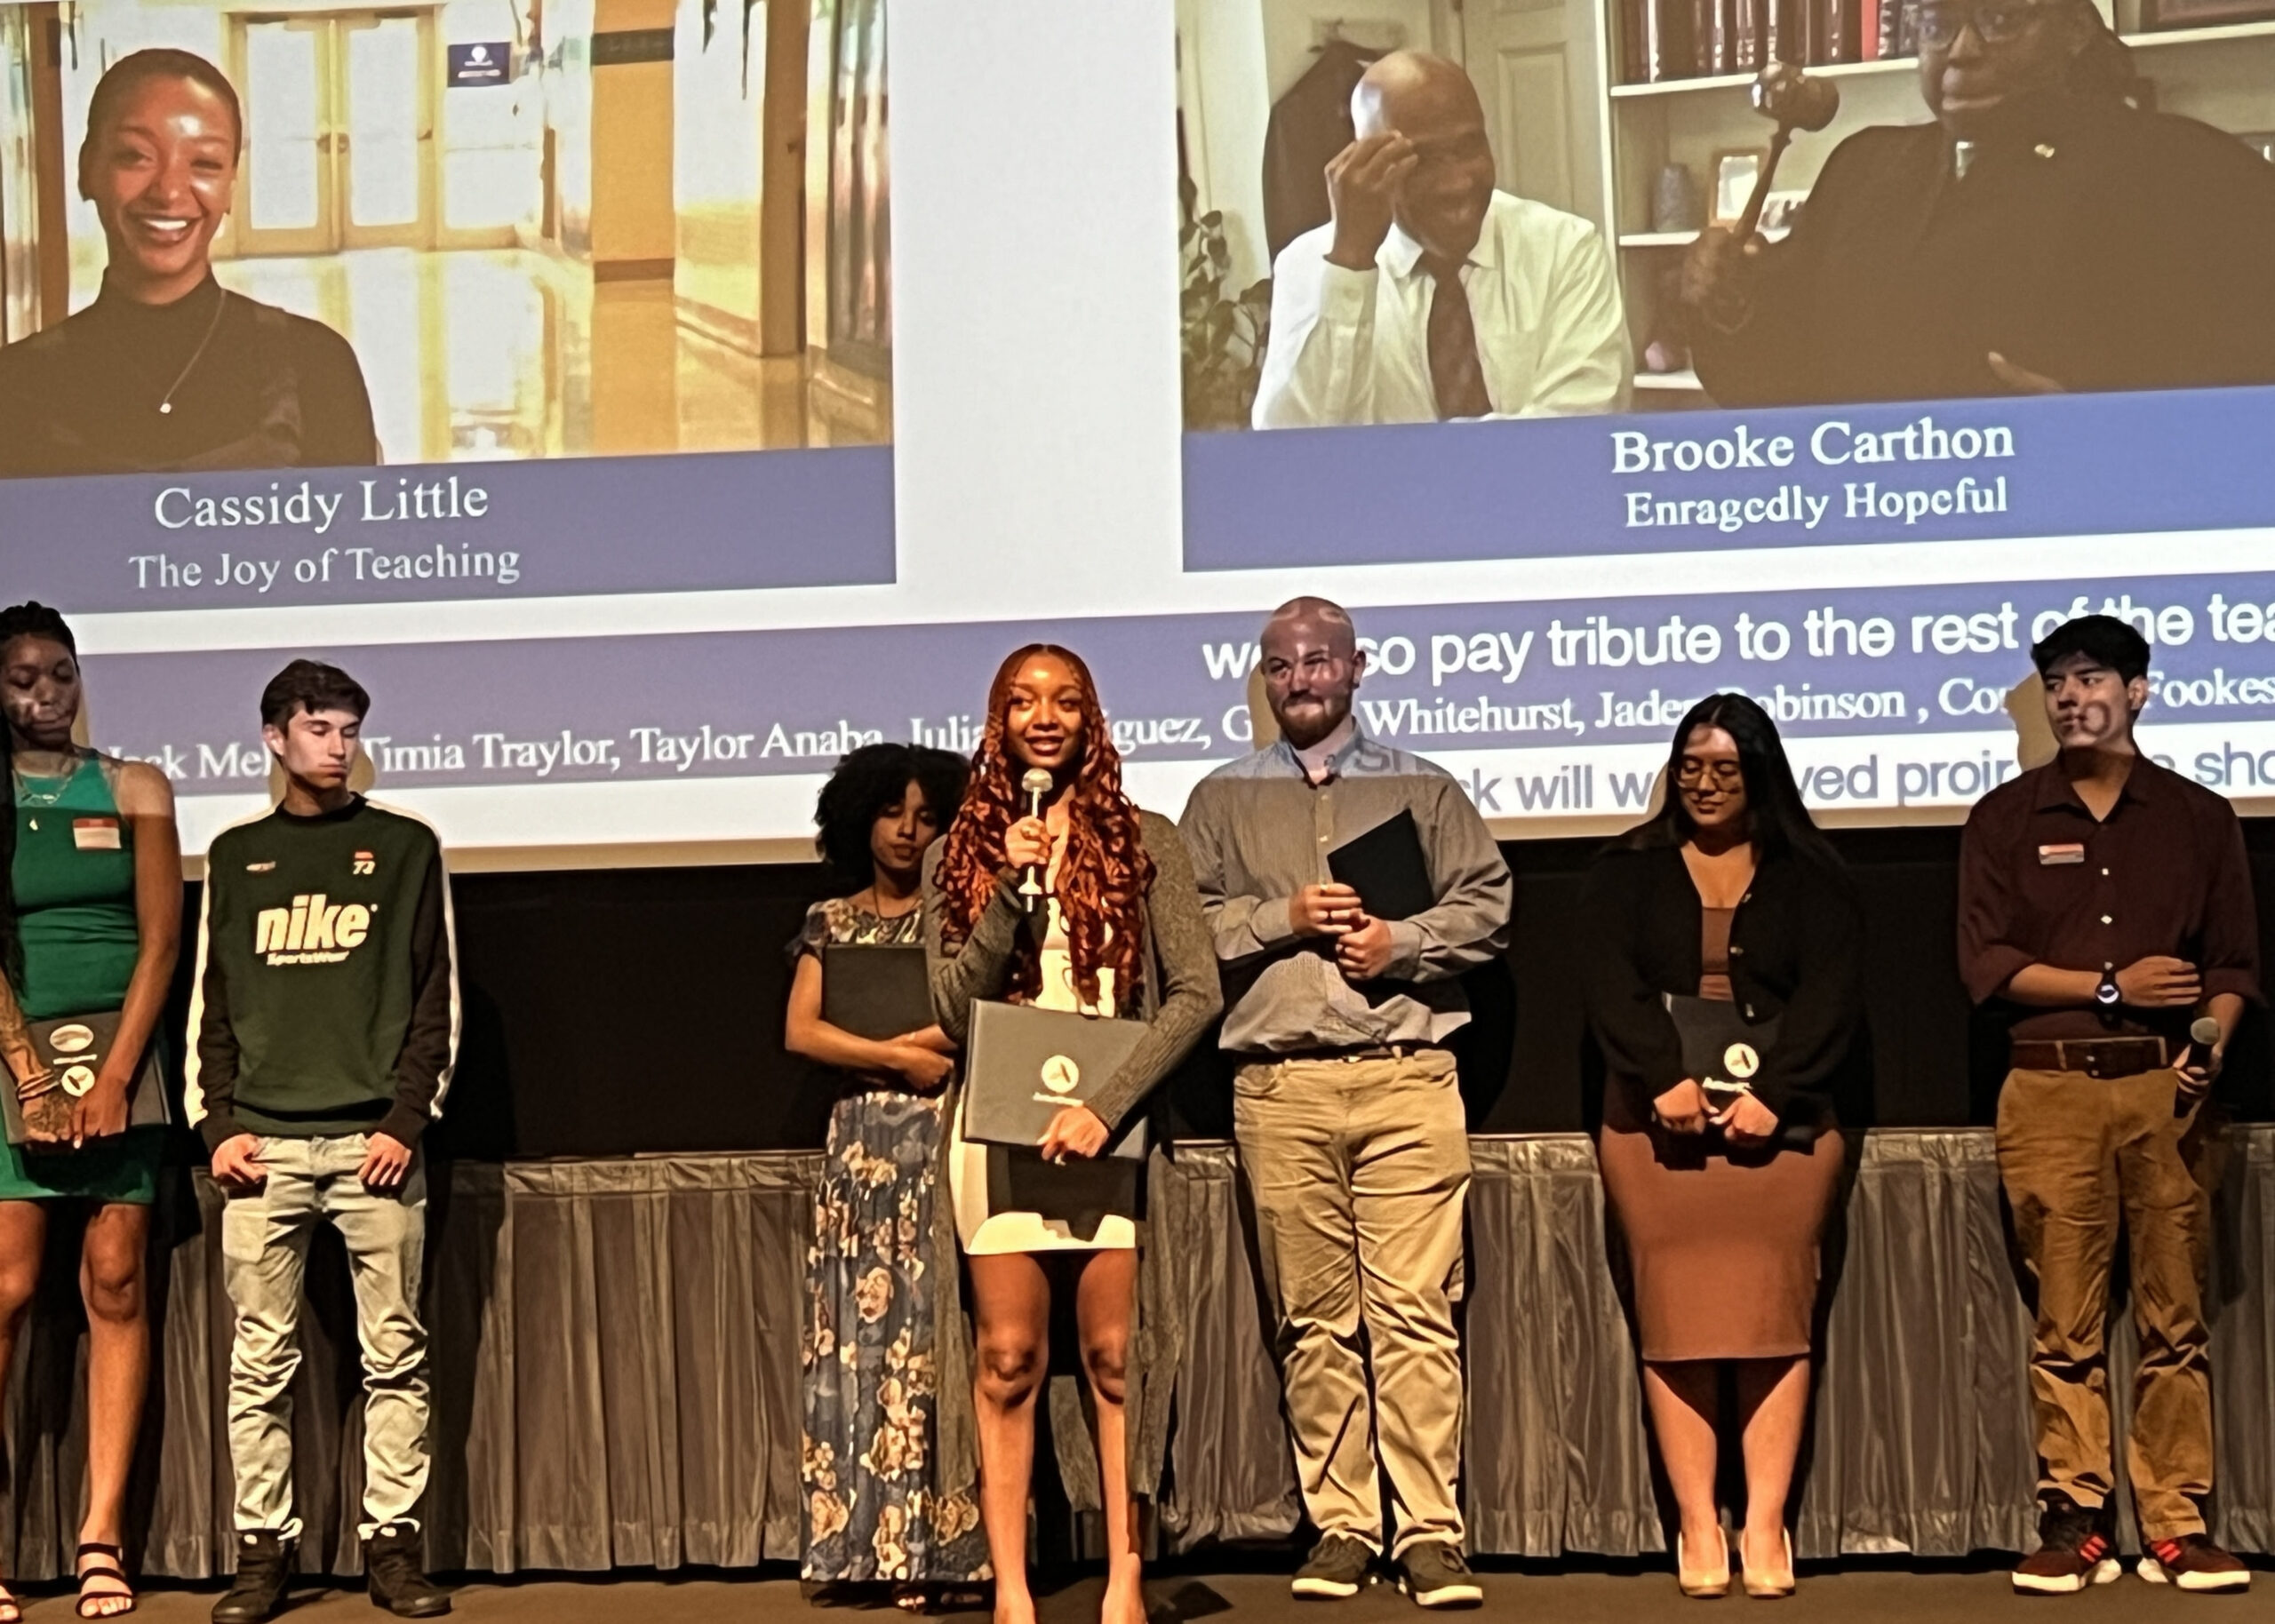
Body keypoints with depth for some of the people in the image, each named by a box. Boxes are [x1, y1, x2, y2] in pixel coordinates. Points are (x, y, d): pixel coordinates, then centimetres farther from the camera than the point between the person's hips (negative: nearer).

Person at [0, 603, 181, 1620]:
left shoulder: (134, 791, 8)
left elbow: (160, 940, 2)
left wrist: (114, 1076, -7)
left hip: (123, 1049, 1)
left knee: (116, 1282, -1)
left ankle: (102, 1534, 1)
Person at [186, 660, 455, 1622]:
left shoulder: (405, 848, 7)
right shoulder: (236, 856, 13)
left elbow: (436, 999, 3)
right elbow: (211, 1000, 12)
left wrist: (405, 1120, -6)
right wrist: (217, 1124, 1)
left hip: (374, 1139, -1)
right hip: (263, 1143, 1)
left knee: (395, 1355, -1)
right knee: (261, 1360, 2)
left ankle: (394, 1545, 4)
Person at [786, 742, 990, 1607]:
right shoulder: (831, 923, 12)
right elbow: (801, 1031, 0)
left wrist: (948, 1040, -14)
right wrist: (900, 1055, -8)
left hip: (949, 1140, -2)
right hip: (862, 1140, 2)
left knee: (940, 1336, -7)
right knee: (862, 1340, 0)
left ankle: (943, 1545, -7)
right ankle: (870, 1541, 2)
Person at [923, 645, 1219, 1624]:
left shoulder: (1144, 842, 5)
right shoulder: (961, 854, 10)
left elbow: (1197, 991, -2)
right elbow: (954, 1012, 3)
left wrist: (1107, 1105, -11)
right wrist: (1010, 889, -9)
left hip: (1110, 1125, -1)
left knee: (1114, 1358, -1)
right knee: (1008, 1360, 0)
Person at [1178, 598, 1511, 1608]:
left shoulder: (1422, 790, 15)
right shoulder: (1222, 799, 15)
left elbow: (1487, 906, 8)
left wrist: (1400, 943, -6)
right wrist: (1284, 917, -6)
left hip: (1408, 1078, -1)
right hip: (1279, 1088, 1)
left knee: (1415, 1312, -6)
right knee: (1315, 1320, 2)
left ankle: (1429, 1534, -4)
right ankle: (1340, 1527, 9)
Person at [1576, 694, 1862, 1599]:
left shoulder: (1809, 879, 11)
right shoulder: (1627, 873, 13)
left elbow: (1832, 996, 0)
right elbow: (1608, 984, -1)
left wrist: (1774, 1094, -14)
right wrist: (1666, 1080, -15)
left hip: (1780, 1118, 0)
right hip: (1656, 1119, 0)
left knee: (1773, 1314, -7)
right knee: (1677, 1318, -6)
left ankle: (1765, 1525, -6)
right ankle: (1698, 1528, -6)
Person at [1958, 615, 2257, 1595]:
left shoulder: (2198, 818, 12)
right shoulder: (2006, 819, 9)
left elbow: (2234, 961, 9)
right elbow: (1985, 963, 1)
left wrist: (2213, 1037, -10)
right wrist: (2111, 985, -8)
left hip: (2166, 1089, 1)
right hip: (2050, 1092, 0)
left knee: (2174, 1315, 0)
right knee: (2065, 1320, 0)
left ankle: (2177, 1525, 4)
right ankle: (2073, 1521, 6)